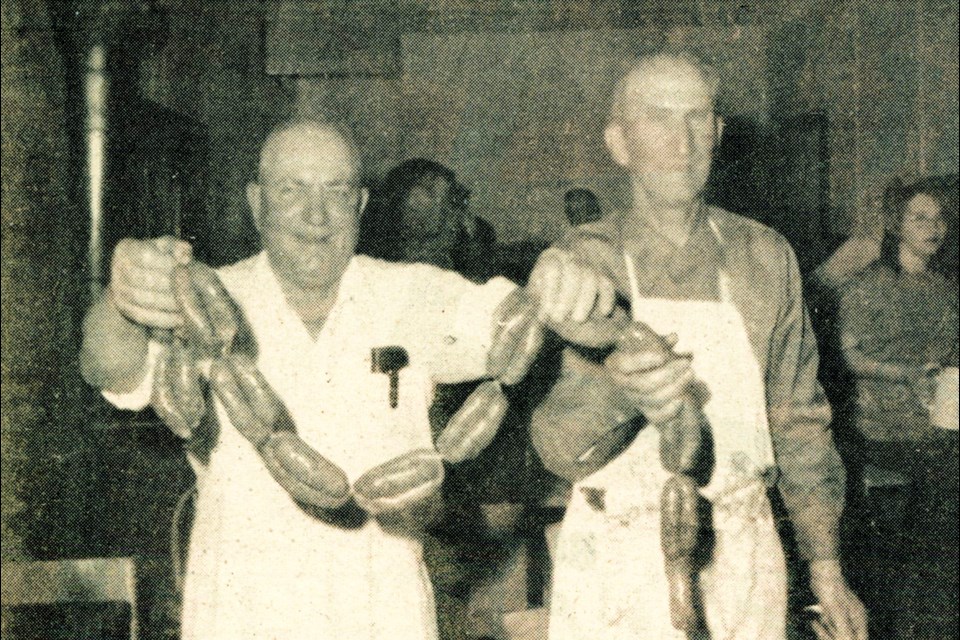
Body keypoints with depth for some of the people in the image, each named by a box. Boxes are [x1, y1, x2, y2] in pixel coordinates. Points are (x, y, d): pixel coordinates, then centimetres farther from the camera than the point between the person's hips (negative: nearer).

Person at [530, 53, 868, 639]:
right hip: (615, 563, -2)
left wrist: (826, 569, 6)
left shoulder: (767, 257, 2)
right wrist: (615, 397, -36)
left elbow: (798, 420, 9)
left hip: (741, 560, 2)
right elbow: (558, 443, -15)